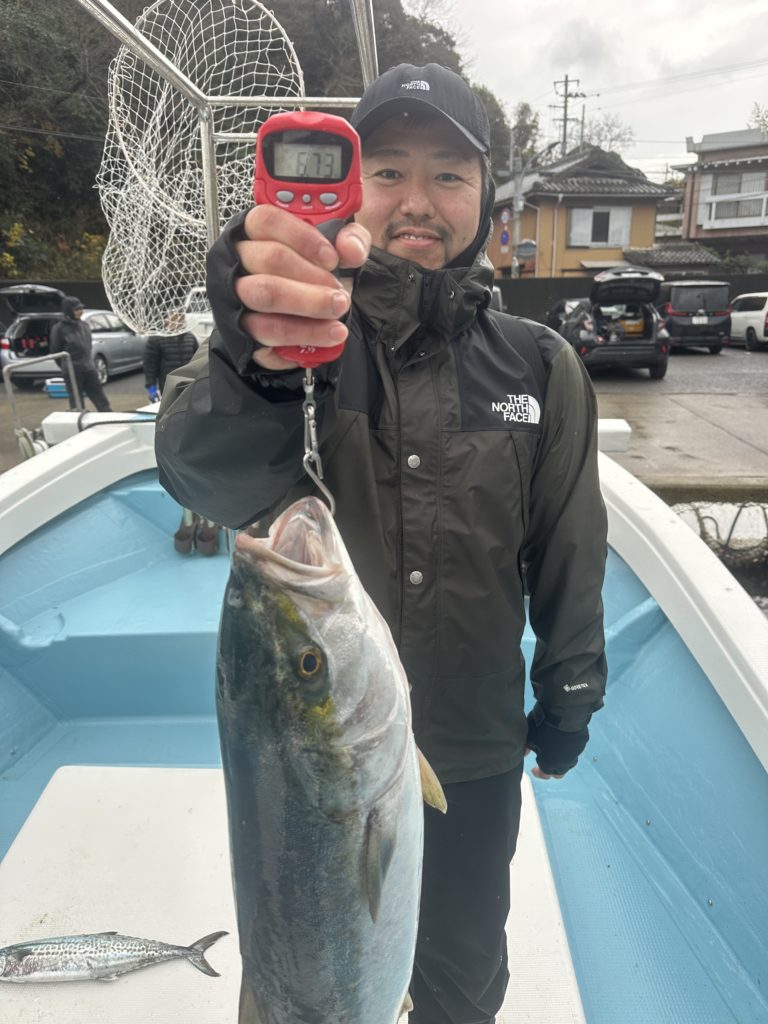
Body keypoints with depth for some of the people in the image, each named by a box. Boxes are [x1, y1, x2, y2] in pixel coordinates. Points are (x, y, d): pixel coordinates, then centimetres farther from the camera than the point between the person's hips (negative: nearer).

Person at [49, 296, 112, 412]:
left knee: (102, 401, 9)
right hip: (72, 372, -6)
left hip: (89, 369, 6)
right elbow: (55, 351, -4)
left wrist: (89, 362, 11)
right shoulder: (59, 328, -10)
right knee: (77, 405, 3)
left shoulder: (84, 325, 8)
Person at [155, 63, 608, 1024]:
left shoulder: (539, 367, -6)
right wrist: (255, 360, -51)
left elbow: (568, 551, 2)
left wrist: (569, 693, 9)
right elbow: (208, 477, -31)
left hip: (475, 749, 2)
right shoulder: (303, 334, -12)